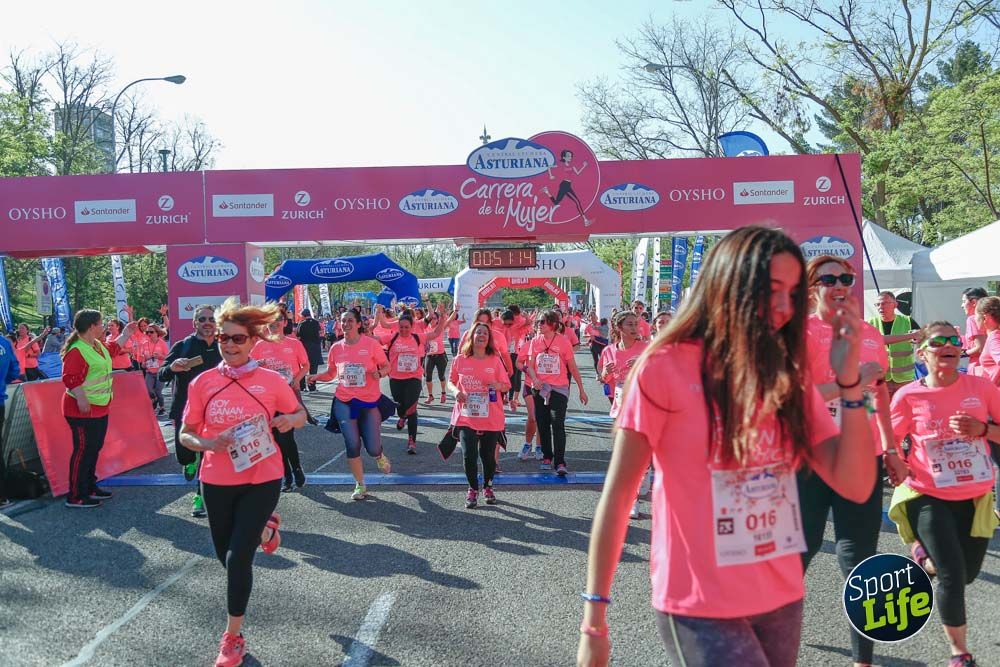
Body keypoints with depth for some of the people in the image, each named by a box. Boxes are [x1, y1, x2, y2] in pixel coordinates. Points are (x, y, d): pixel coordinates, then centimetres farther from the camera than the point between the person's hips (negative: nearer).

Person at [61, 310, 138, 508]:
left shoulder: (97, 345, 12)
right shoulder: (77, 351, -20)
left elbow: (112, 349, 35)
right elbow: (70, 379, -27)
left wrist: (126, 334, 38)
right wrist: (82, 401, -31)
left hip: (100, 408, 10)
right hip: (83, 411, -10)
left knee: (94, 448, 17)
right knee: (83, 450, -6)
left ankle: (90, 487, 28)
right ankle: (76, 496, 1)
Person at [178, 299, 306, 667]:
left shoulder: (272, 381, -9)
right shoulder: (202, 383, -6)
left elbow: (300, 414, 7)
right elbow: (185, 434, 1)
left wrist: (289, 420, -16)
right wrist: (208, 443, -21)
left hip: (262, 479, -3)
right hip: (217, 481, 3)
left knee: (238, 558, -8)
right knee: (226, 554, 17)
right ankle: (263, 527, 52)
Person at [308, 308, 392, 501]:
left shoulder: (371, 344, -7)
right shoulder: (336, 348, 2)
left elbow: (386, 366, 0)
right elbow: (330, 373, 12)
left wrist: (380, 373, -22)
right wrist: (316, 377, -6)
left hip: (370, 401, -2)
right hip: (344, 402, 2)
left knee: (373, 448, -1)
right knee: (352, 445, 1)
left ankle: (379, 455, 39)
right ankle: (360, 485, 19)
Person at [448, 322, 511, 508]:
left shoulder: (495, 360, 0)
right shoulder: (460, 360, 0)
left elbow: (507, 386, 4)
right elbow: (451, 381, 11)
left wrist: (498, 385, -18)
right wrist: (455, 390, -10)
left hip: (491, 418, 0)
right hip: (466, 416, 0)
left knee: (488, 455, 7)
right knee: (469, 455, -7)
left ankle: (488, 487, 32)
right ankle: (473, 489, 16)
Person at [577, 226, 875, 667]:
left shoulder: (787, 376, 4)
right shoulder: (665, 369, -12)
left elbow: (856, 486, -2)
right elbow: (617, 497, -11)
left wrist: (849, 380, -12)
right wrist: (594, 617, -12)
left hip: (782, 600, 6)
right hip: (699, 606, -5)